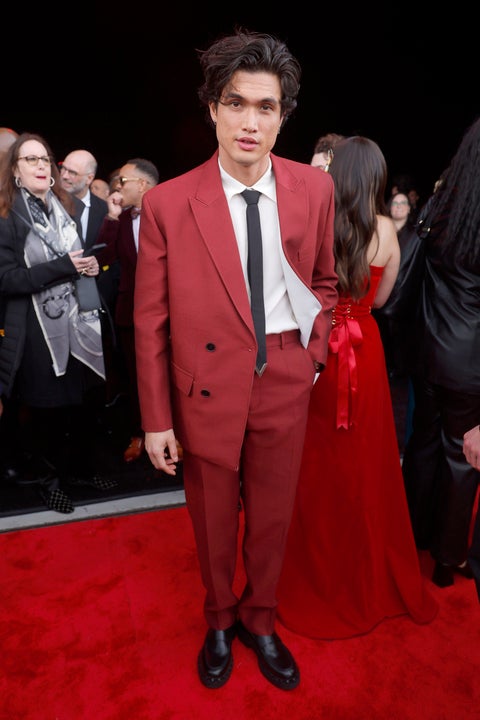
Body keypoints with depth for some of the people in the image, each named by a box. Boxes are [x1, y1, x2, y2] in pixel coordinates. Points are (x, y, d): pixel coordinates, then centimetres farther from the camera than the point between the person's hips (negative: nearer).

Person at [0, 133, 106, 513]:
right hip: (38, 331, -5)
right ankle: (47, 478, 27)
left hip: (77, 323, 5)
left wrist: (90, 265, -2)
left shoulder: (67, 209, 12)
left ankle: (77, 466, 32)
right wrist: (65, 266, -20)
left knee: (80, 403, 11)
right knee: (45, 409, 7)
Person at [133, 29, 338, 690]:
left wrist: (313, 348, 1)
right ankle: (220, 621, 48)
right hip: (208, 387, -1)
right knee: (213, 522, 18)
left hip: (286, 385, 2)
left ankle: (259, 620, 47)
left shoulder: (316, 190, -2)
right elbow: (151, 322, -6)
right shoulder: (167, 203, -10)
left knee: (272, 517, 19)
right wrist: (156, 419, -5)